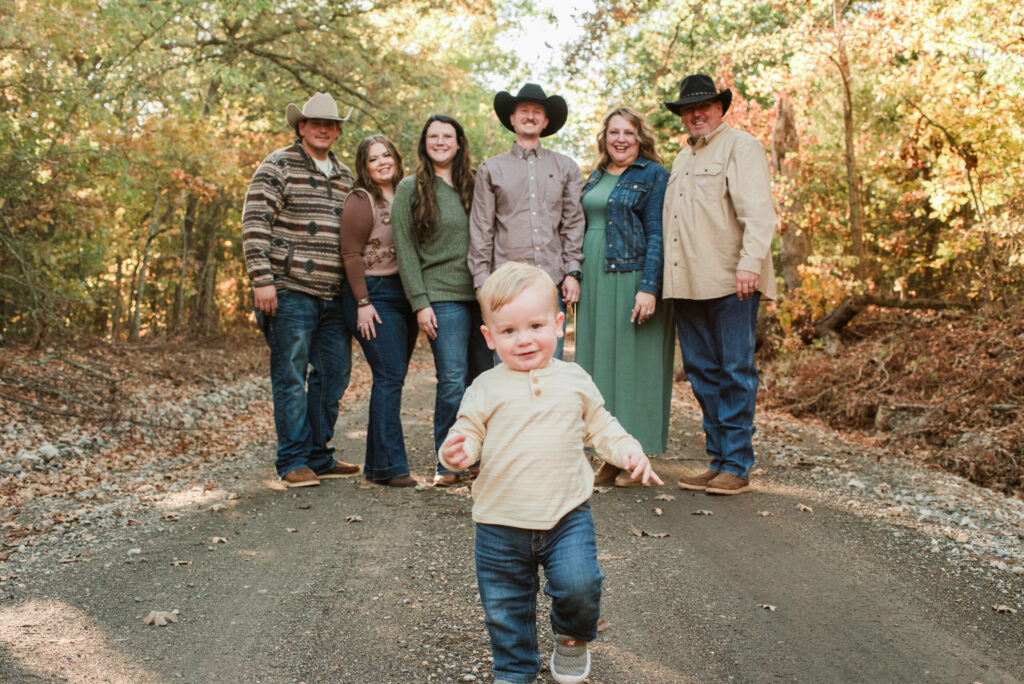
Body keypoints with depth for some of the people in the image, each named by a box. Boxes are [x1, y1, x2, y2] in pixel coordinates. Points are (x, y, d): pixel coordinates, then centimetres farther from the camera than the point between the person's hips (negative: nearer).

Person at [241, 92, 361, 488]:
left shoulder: (344, 176, 18)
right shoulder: (279, 166, -1)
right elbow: (254, 224, -8)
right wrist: (262, 280, -16)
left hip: (334, 295, 7)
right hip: (292, 291, -6)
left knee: (334, 374, 9)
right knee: (291, 376, -1)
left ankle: (319, 456, 21)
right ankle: (293, 462, 8)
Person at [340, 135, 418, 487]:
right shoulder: (361, 201, -5)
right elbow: (351, 254, -10)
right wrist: (363, 303, -16)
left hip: (406, 296, 7)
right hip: (376, 295, -7)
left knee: (392, 379, 8)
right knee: (389, 378, -11)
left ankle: (377, 463, 16)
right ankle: (391, 466, -7)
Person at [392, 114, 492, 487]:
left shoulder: (472, 186, 15)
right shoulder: (410, 188, 4)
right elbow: (405, 249, -1)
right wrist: (420, 303, -8)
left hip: (480, 295, 4)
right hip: (442, 296, -4)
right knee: (453, 380, -9)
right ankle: (449, 464, 3)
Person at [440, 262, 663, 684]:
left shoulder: (575, 381, 3)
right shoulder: (486, 389, -3)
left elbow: (601, 428, 12)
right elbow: (468, 436, -1)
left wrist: (629, 452, -4)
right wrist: (456, 452, -24)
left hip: (567, 515, 0)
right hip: (501, 522, 0)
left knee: (579, 586, -16)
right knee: (505, 606, 8)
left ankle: (572, 638, 18)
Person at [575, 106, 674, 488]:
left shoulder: (654, 176, -1)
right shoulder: (594, 179, 18)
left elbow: (657, 236, -9)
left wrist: (649, 288, -18)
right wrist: (576, 280, 12)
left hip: (632, 279, -6)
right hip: (595, 285, 6)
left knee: (634, 364, -3)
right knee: (601, 363, 7)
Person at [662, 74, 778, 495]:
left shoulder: (741, 146, 1)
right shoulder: (682, 159, 24)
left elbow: (758, 212, -11)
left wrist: (750, 263, -23)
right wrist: (664, 282, 17)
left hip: (730, 284, -8)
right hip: (687, 285, 8)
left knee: (735, 372, -3)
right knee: (702, 372, 8)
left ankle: (736, 466, 2)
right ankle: (718, 460, 15)